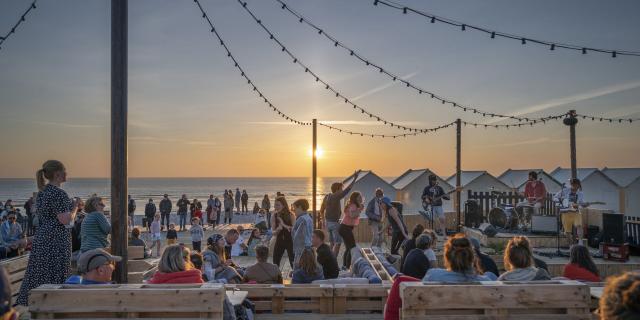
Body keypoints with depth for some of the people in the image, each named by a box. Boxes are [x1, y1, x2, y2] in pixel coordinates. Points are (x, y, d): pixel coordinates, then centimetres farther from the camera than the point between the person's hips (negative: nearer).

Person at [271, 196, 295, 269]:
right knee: (275, 263, 5)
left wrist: (284, 225, -24)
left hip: (290, 241, -3)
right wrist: (278, 229, -24)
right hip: (279, 241, 3)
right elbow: (274, 232, -3)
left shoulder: (290, 215, -9)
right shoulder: (274, 216, -1)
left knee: (293, 262, 0)